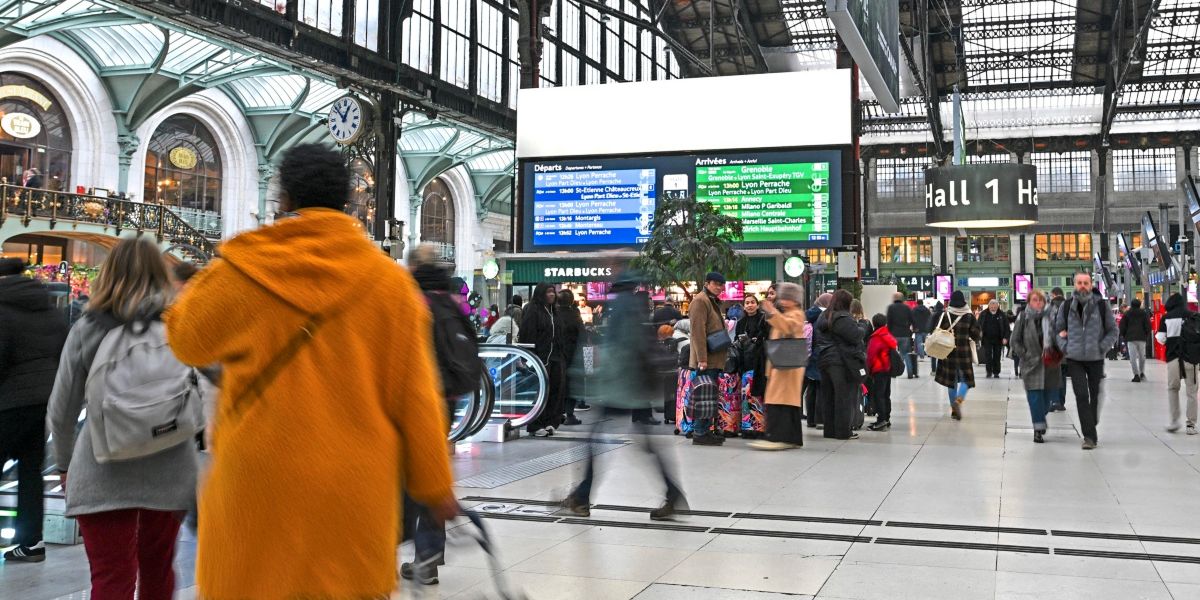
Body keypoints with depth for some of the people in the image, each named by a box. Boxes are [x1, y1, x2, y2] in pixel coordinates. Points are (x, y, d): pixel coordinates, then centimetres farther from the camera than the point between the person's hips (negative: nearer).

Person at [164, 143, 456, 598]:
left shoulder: (241, 271, -5)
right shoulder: (389, 280, -4)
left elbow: (187, 340, 12)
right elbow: (414, 394, -2)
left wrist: (210, 277, 30)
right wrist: (434, 485, 7)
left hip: (260, 477, 0)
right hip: (355, 481, 1)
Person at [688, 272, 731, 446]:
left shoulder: (713, 301, 22)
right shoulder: (700, 301, -11)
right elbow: (698, 331, -19)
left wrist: (724, 351, 23)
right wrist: (702, 358, -24)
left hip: (714, 359, 10)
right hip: (706, 359, -10)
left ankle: (706, 430, 16)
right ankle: (700, 433, -7)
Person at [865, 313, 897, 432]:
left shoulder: (876, 338, -15)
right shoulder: (889, 336, 10)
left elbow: (871, 355, -15)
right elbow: (895, 346, 16)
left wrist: (869, 369, -2)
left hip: (879, 370, -9)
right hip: (888, 369, 9)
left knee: (877, 395, -8)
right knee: (886, 395, 15)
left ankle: (881, 421, -13)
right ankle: (886, 419, 21)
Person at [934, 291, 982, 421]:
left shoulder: (945, 315, -4)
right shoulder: (969, 316, -5)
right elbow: (977, 334, -1)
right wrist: (972, 338, 19)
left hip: (948, 352, 1)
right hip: (964, 352, -1)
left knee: (951, 380, 11)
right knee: (966, 379, 8)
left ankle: (954, 410, 13)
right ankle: (959, 400, -19)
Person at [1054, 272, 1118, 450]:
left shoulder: (1101, 305, 0)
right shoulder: (1067, 306, 4)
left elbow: (1113, 330, 6)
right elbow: (1059, 329, 15)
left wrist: (1102, 347, -6)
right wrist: (1065, 347, 1)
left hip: (1096, 358, 0)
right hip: (1074, 359, 0)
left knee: (1095, 395, 9)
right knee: (1081, 396, -9)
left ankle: (1090, 430, 27)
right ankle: (1089, 435, -7)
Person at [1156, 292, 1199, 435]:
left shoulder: (1166, 318, 1)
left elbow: (1161, 339, 1)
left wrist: (1157, 335, 20)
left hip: (1173, 358, 0)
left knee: (1172, 388, 16)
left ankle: (1174, 421, 8)